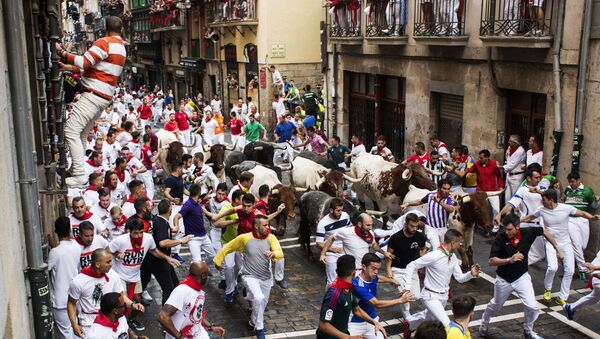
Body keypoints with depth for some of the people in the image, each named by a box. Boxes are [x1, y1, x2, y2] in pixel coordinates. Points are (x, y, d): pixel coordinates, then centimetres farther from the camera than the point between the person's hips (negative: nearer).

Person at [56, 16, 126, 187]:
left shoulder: (104, 42, -9)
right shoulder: (121, 47, 20)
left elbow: (84, 62, -17)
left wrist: (62, 53, -8)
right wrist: (70, 67, 22)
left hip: (93, 94, -10)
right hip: (105, 96, 10)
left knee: (71, 131, -12)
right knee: (81, 134, 13)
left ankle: (79, 175, -18)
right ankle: (75, 169, 13)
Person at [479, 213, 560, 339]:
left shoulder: (527, 233, -18)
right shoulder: (500, 238, -23)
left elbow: (544, 231, 2)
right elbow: (491, 261, -24)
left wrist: (557, 249, 6)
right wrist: (509, 260, -37)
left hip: (522, 277, 1)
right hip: (503, 279, -1)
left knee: (532, 307, -9)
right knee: (496, 305, 19)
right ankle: (484, 322, 49)